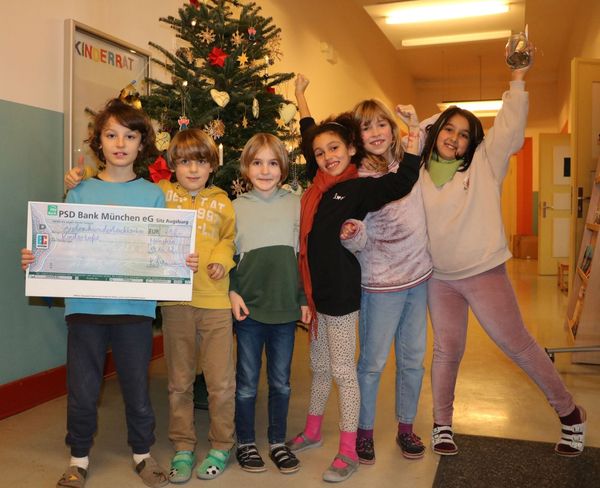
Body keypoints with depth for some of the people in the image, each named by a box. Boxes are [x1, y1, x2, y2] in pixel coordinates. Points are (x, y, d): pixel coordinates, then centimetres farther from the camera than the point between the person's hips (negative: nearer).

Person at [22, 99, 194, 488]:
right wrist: (35, 259, -13)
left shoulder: (153, 195, 3)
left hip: (135, 306, 0)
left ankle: (143, 452, 34)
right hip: (85, 305, 1)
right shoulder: (80, 192, 3)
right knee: (82, 389, 11)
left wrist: (185, 263, -15)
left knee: (137, 386, 12)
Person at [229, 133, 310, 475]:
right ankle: (246, 443, 27)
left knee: (281, 381, 13)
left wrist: (305, 299, 5)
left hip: (286, 307, 1)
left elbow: (303, 255, 6)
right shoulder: (236, 207, 1)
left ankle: (278, 442, 29)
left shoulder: (295, 204, 3)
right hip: (250, 308, -1)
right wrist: (233, 292, -7)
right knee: (247, 381, 10)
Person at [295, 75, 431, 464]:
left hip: (419, 277, 6)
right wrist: (349, 234, -34)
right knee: (374, 362, 6)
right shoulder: (357, 178, -12)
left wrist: (416, 128, 7)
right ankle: (364, 432, 25)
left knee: (413, 359, 15)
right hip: (381, 284, -5)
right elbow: (359, 241, -13)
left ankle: (406, 428, 32)